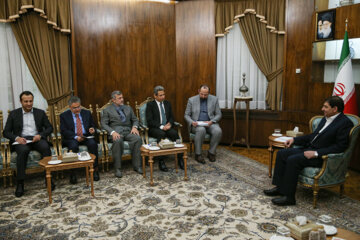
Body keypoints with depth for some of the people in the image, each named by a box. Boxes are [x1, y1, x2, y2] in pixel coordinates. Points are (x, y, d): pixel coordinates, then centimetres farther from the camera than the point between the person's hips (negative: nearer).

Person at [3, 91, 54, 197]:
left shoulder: (40, 112, 13)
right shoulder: (13, 114, 11)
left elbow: (49, 128, 10)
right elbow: (6, 132, 8)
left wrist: (40, 135, -10)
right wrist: (17, 138, -13)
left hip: (37, 139, 1)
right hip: (21, 140, -1)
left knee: (45, 147, -34)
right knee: (23, 150, -36)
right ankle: (20, 183, -30)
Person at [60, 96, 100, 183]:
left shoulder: (87, 113, 14)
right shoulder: (64, 115, 5)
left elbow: (93, 125, 16)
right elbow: (63, 131, -5)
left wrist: (92, 129, -10)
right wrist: (76, 137, -20)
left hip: (86, 137, 2)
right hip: (72, 138, -2)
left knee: (93, 143, -30)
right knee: (73, 146, -34)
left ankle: (95, 169, -22)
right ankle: (73, 173, -23)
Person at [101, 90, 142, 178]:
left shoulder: (128, 108, 23)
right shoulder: (107, 110, 11)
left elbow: (135, 120, 21)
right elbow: (104, 124, 0)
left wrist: (134, 127, -3)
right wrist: (112, 132, -18)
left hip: (128, 131, 3)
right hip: (116, 131, -3)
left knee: (138, 138, -29)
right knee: (117, 141, -38)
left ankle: (137, 165, -20)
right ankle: (117, 168, -26)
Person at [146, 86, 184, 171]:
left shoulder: (167, 103, 17)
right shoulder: (150, 105, 2)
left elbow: (171, 117, 15)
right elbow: (149, 121, -8)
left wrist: (169, 124, -9)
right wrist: (161, 126, -20)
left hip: (167, 127, 4)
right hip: (154, 129, -4)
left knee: (175, 133, -28)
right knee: (161, 134, -36)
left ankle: (180, 158, -24)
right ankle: (161, 162, -31)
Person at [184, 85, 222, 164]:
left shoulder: (214, 99, 4)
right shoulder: (191, 100, 2)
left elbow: (218, 114, 5)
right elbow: (186, 115, 4)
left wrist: (211, 121, -15)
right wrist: (192, 122, -17)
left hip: (210, 123, 2)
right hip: (196, 124, -1)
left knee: (218, 131, -30)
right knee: (201, 130, -36)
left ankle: (211, 152, -9)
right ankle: (198, 154, -21)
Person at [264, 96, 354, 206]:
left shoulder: (345, 123, -13)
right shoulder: (326, 118, 14)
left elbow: (340, 147, -20)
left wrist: (316, 153, -24)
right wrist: (294, 139, 9)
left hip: (322, 156, -9)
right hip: (308, 148, 9)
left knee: (293, 160, -28)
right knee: (281, 154, -2)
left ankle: (289, 196, -17)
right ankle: (279, 187, 3)